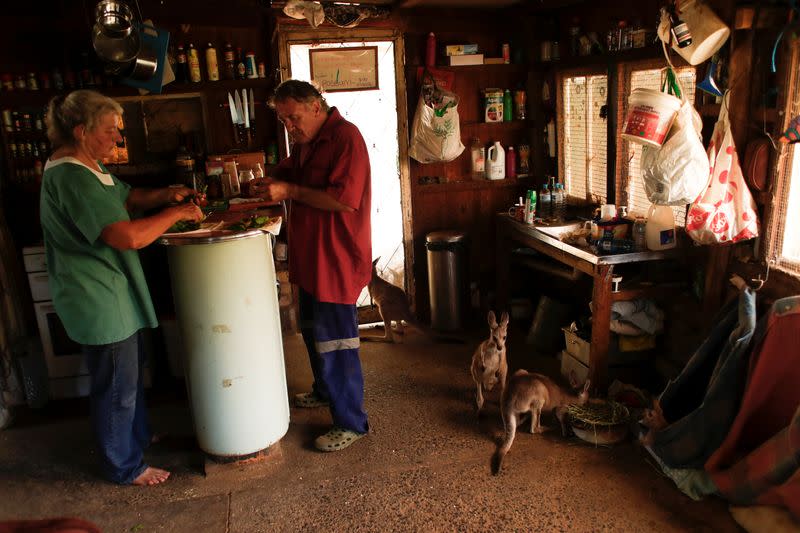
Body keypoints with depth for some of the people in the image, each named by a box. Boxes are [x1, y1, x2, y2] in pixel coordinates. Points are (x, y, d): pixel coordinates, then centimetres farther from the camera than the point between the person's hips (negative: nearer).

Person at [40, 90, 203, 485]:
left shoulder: (86, 167, 7)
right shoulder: (72, 177, -26)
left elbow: (126, 198, 19)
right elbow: (129, 236, -33)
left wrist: (164, 195, 1)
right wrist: (176, 214, -19)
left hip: (109, 293, 11)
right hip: (99, 300, -11)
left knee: (129, 369, 26)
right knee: (116, 385, 6)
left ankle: (138, 436, 46)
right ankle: (125, 468, 25)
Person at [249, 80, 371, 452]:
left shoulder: (345, 138, -17)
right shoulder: (306, 141, 13)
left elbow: (345, 199, -26)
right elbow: (289, 173, 24)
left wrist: (291, 191, -22)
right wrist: (270, 183, 1)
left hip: (337, 259, -10)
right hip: (310, 257, 10)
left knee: (335, 341, -3)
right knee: (313, 330, 23)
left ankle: (351, 422, 11)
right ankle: (324, 391, 44)